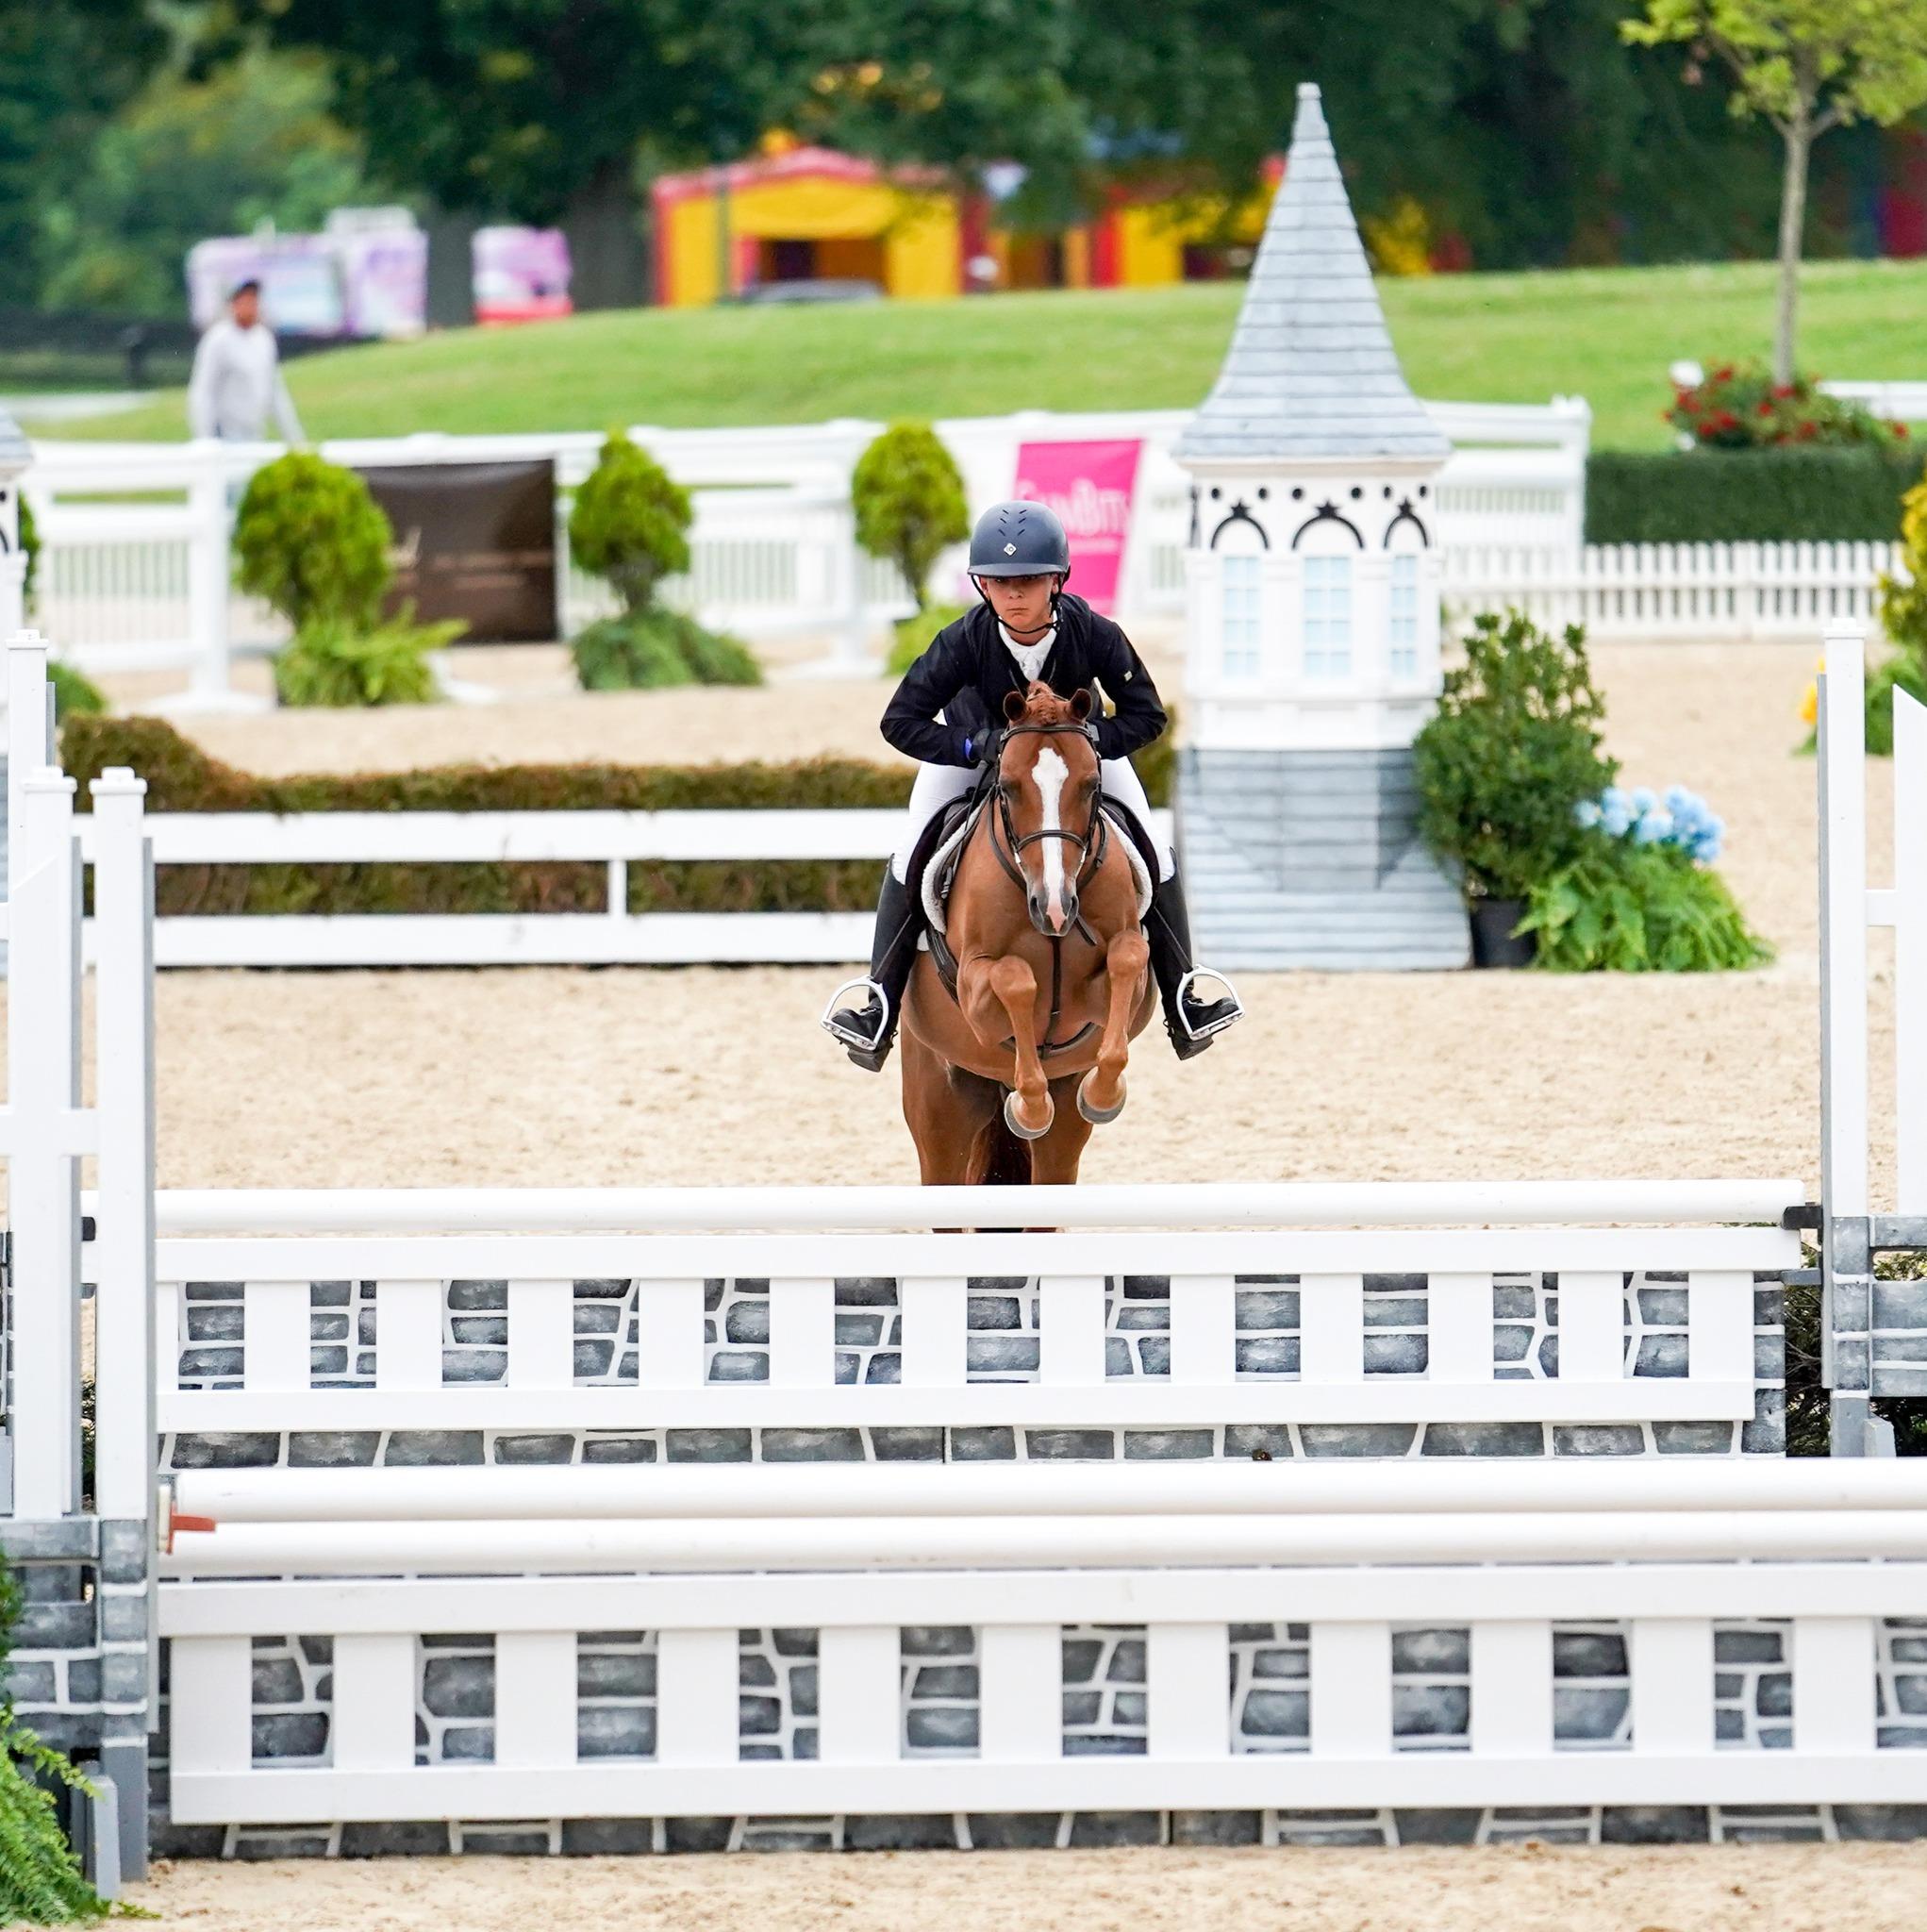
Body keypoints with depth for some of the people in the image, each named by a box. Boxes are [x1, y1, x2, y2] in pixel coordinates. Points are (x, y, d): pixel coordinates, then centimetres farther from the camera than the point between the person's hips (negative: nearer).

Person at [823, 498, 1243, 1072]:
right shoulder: (964, 641, -36)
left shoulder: (1093, 633, -34)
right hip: (976, 741, -1)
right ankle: (879, 1008, -7)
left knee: (1153, 853, -7)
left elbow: (1146, 715, -25)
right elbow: (901, 722, -31)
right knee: (911, 860, -13)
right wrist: (973, 747, -44)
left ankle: (1181, 1002, 4)